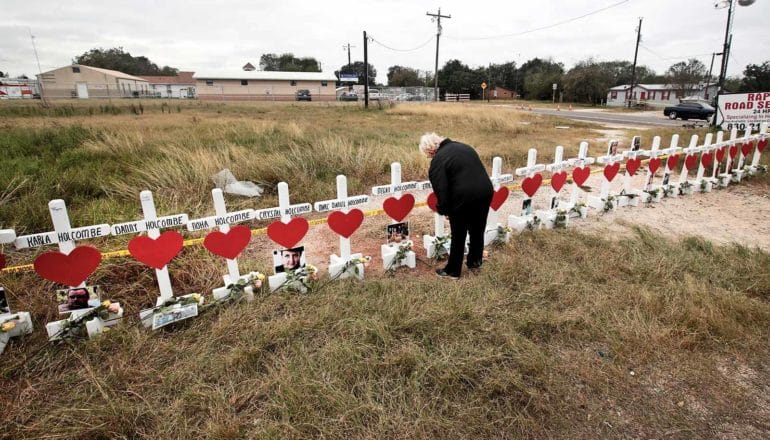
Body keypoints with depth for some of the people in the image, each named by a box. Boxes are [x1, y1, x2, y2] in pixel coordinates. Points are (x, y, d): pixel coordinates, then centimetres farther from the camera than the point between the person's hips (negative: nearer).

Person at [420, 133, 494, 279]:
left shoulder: (438, 161, -6)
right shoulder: (464, 147, 18)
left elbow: (441, 189, -12)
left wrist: (442, 209, 1)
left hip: (464, 197, -7)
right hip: (486, 192, 7)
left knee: (458, 236, 8)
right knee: (478, 230, 23)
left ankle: (453, 271, 22)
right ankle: (475, 261, 40)